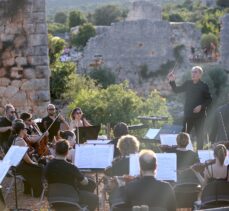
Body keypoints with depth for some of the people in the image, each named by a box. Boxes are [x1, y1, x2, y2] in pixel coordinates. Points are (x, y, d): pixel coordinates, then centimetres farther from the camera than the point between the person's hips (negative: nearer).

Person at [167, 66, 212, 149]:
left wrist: (201, 106, -18)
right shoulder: (188, 84, 5)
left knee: (199, 135, 3)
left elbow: (209, 100, -4)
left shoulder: (204, 86, -6)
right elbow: (177, 90, 8)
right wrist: (172, 81, -6)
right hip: (188, 114, 3)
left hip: (199, 114, -3)